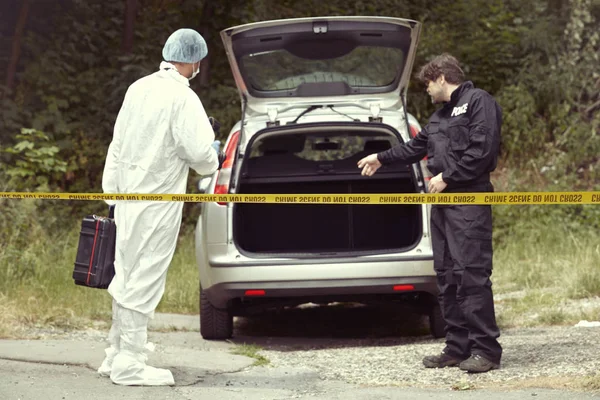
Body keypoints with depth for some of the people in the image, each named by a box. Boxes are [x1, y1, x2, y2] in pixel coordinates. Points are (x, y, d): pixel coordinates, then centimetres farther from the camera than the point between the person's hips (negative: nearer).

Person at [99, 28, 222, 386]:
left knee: (127, 276, 15)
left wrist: (113, 192, 19)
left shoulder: (139, 88, 8)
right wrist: (213, 158, 6)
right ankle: (129, 363, 0)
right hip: (158, 199, -8)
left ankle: (116, 355, 23)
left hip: (129, 195, 8)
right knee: (145, 279, -3)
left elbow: (118, 145, 13)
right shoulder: (183, 98, -15)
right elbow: (200, 153, -18)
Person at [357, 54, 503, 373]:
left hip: (469, 202, -9)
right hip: (442, 203, 9)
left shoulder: (478, 102, -4)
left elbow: (482, 150, -15)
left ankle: (486, 349, -14)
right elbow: (416, 147, 38)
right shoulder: (439, 116, 24)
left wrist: (448, 177, -12)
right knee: (446, 275, 7)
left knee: (471, 272, -14)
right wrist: (381, 158, 44)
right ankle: (458, 347, 11)